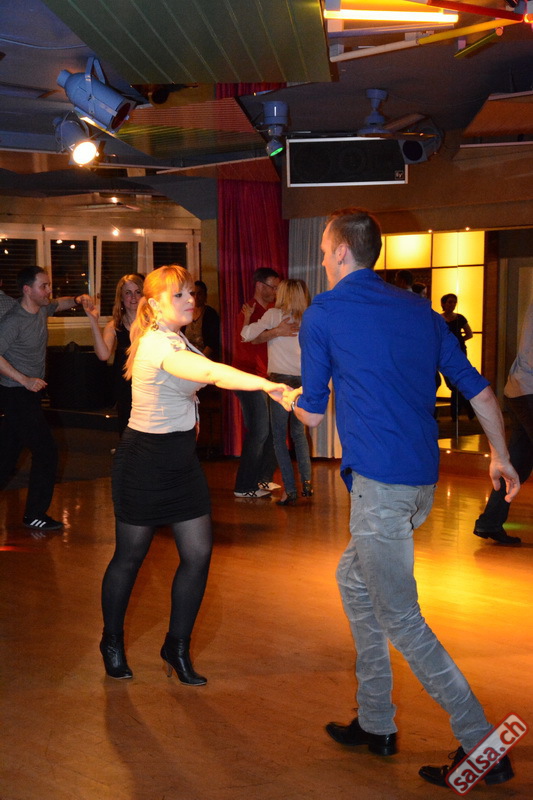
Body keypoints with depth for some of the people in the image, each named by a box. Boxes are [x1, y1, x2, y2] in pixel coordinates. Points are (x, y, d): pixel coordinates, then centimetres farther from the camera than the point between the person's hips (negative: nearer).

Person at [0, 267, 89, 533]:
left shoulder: (41, 309, 4)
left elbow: (58, 304, 28)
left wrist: (76, 300, 8)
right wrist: (25, 380, -26)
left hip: (29, 392, 9)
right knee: (46, 452, -8)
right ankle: (35, 516, 1)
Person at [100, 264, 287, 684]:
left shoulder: (174, 339, 9)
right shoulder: (159, 345, -23)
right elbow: (211, 372, -40)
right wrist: (267, 384, -52)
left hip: (180, 456, 9)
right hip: (145, 459, -9)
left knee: (198, 554, 4)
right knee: (130, 556, 8)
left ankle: (177, 647, 19)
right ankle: (112, 643, 30)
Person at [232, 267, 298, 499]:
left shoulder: (270, 310, 17)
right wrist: (277, 331, -45)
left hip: (264, 377, 9)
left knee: (274, 429, 10)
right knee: (258, 432, -10)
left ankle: (263, 479, 20)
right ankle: (244, 487, -4)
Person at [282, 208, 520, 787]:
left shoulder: (322, 313, -4)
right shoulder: (420, 310, 12)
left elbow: (314, 414, 1)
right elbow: (478, 390, 12)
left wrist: (290, 399, 24)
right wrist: (501, 456, 24)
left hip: (380, 481, -8)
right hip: (422, 479, 8)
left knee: (400, 620, 0)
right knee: (354, 579, 22)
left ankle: (483, 746, 2)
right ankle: (375, 723, 28)